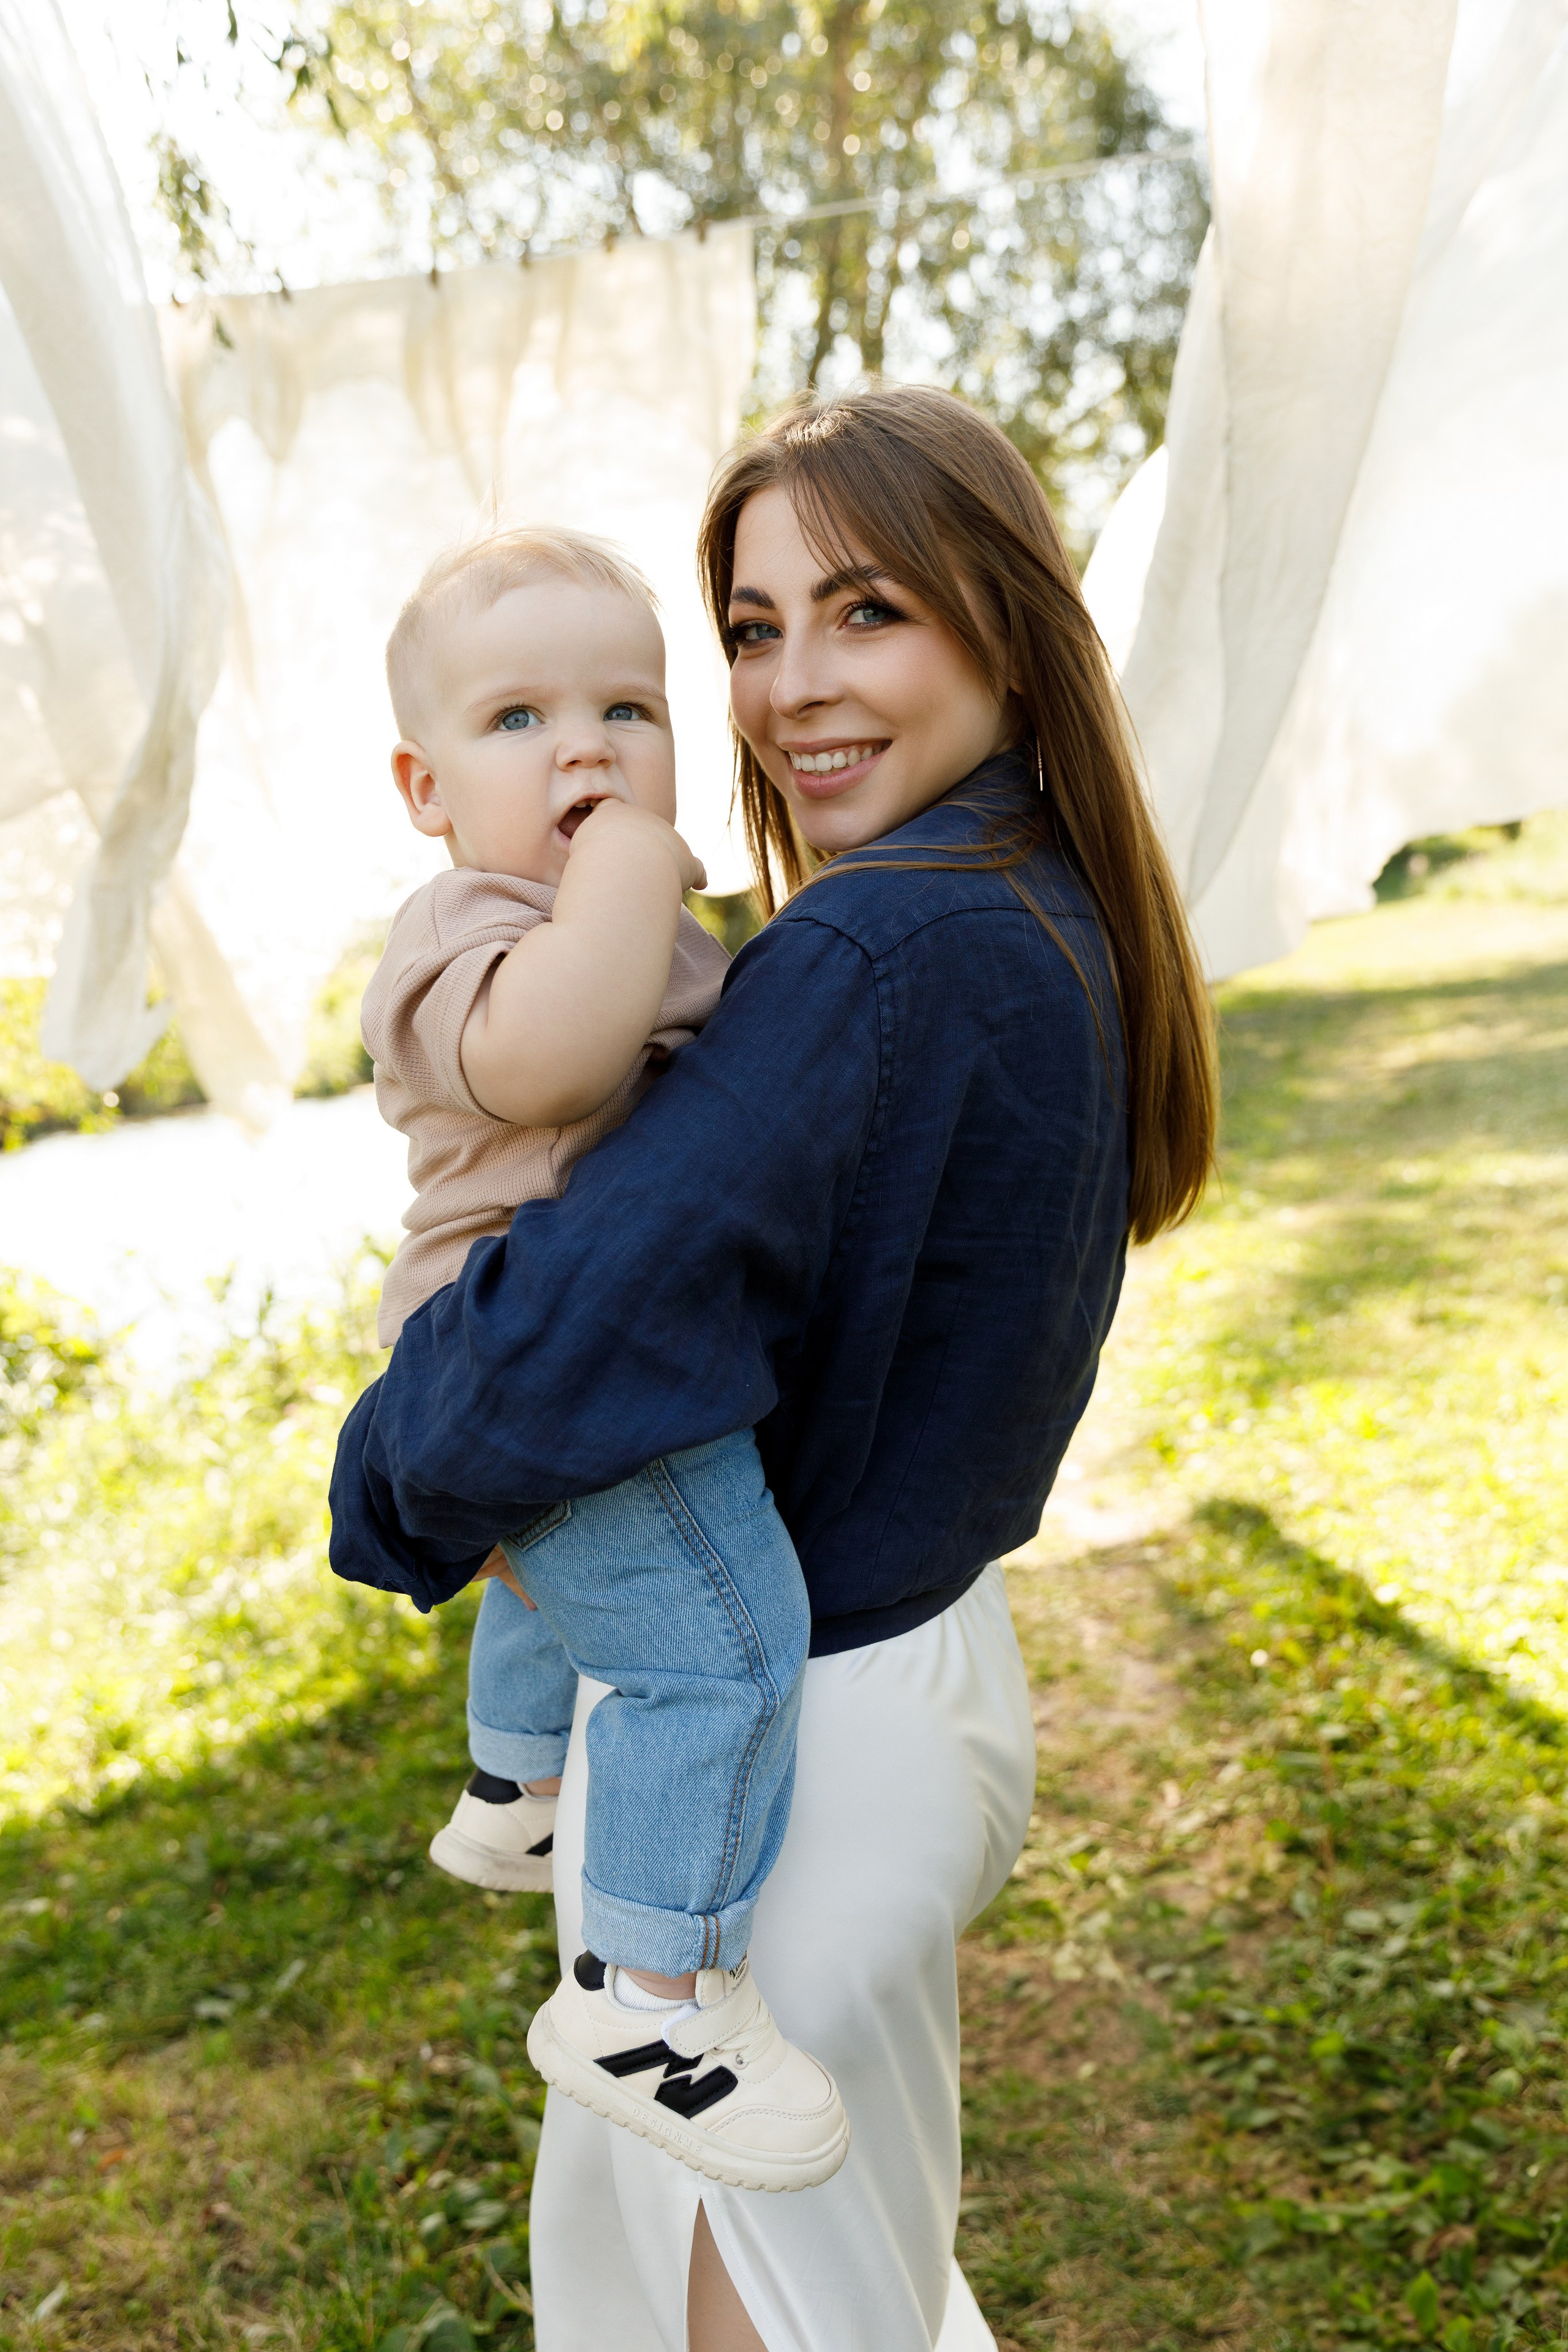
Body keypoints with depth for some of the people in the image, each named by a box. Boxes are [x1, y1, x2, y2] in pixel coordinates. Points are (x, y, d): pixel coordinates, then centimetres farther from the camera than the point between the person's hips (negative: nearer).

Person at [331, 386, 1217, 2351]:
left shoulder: (875, 956, -28)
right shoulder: (1061, 926, 2)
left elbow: (559, 1356, -34)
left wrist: (396, 1474, -13)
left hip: (764, 1747, -8)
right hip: (943, 1653, 8)